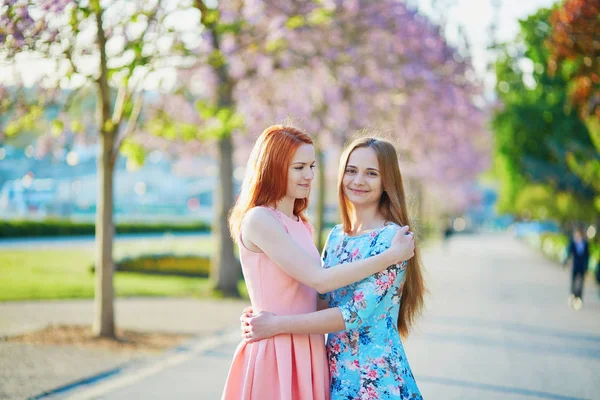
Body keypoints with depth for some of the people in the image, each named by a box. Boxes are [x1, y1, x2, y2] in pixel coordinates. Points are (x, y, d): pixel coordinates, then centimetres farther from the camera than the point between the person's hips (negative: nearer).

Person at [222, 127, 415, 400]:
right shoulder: (258, 220, -13)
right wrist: (392, 255, -14)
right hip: (276, 353, -7)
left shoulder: (301, 225, 13)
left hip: (308, 352, 8)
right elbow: (319, 280, -18)